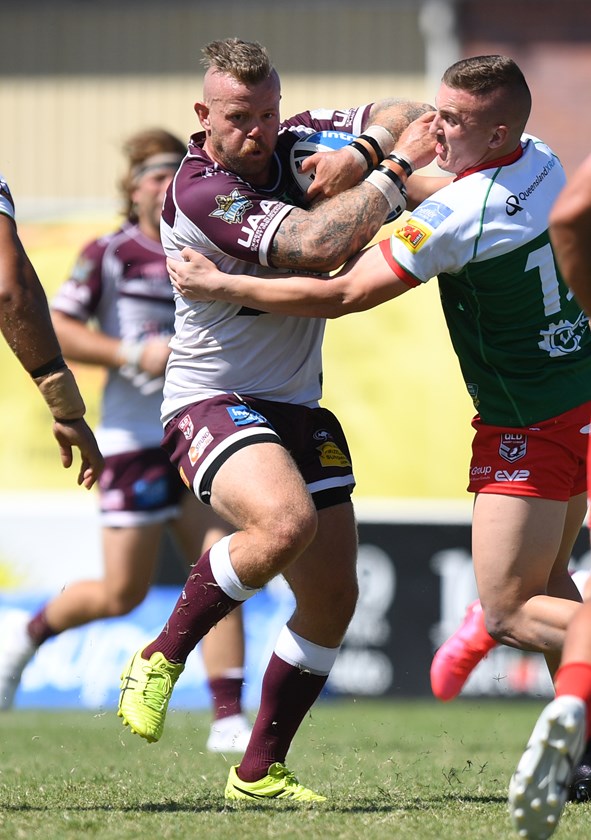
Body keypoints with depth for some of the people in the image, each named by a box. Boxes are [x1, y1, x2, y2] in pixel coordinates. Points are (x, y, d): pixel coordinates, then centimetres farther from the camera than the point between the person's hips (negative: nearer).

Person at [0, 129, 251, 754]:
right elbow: (53, 328, -10)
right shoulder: (109, 254, -4)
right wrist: (134, 355, -18)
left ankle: (228, 720, -5)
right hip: (134, 438, -5)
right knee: (124, 593, -2)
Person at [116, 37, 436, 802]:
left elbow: (398, 115, 10)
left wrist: (362, 150, -13)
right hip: (213, 404, -8)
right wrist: (396, 173, -22)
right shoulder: (200, 194, -21)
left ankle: (259, 771, 16)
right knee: (286, 522, -35)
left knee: (332, 598, 4)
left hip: (297, 409, 8)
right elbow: (316, 245, -31)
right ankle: (160, 660, -14)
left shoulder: (293, 144, 2)